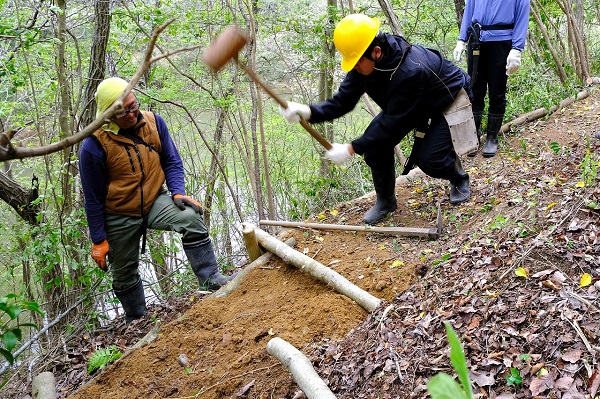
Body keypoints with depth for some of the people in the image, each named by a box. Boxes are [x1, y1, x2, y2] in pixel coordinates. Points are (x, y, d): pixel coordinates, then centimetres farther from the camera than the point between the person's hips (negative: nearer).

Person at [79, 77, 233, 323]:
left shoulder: (154, 123, -9)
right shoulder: (94, 146, -20)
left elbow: (172, 161, 3)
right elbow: (93, 198, -12)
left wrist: (177, 192, -14)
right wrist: (99, 240, -9)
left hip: (155, 202, 2)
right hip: (119, 218, -2)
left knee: (190, 217, -27)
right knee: (124, 275, 11)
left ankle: (211, 279, -20)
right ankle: (136, 321, 34)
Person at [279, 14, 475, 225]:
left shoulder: (411, 71, -43)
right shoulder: (364, 63, -22)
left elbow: (392, 122, -37)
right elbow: (343, 101, -19)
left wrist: (351, 149, -35)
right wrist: (309, 112, -38)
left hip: (447, 103, -6)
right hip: (408, 105, 7)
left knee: (428, 158, -22)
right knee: (375, 143, -15)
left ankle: (459, 178, 15)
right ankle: (385, 200, 6)